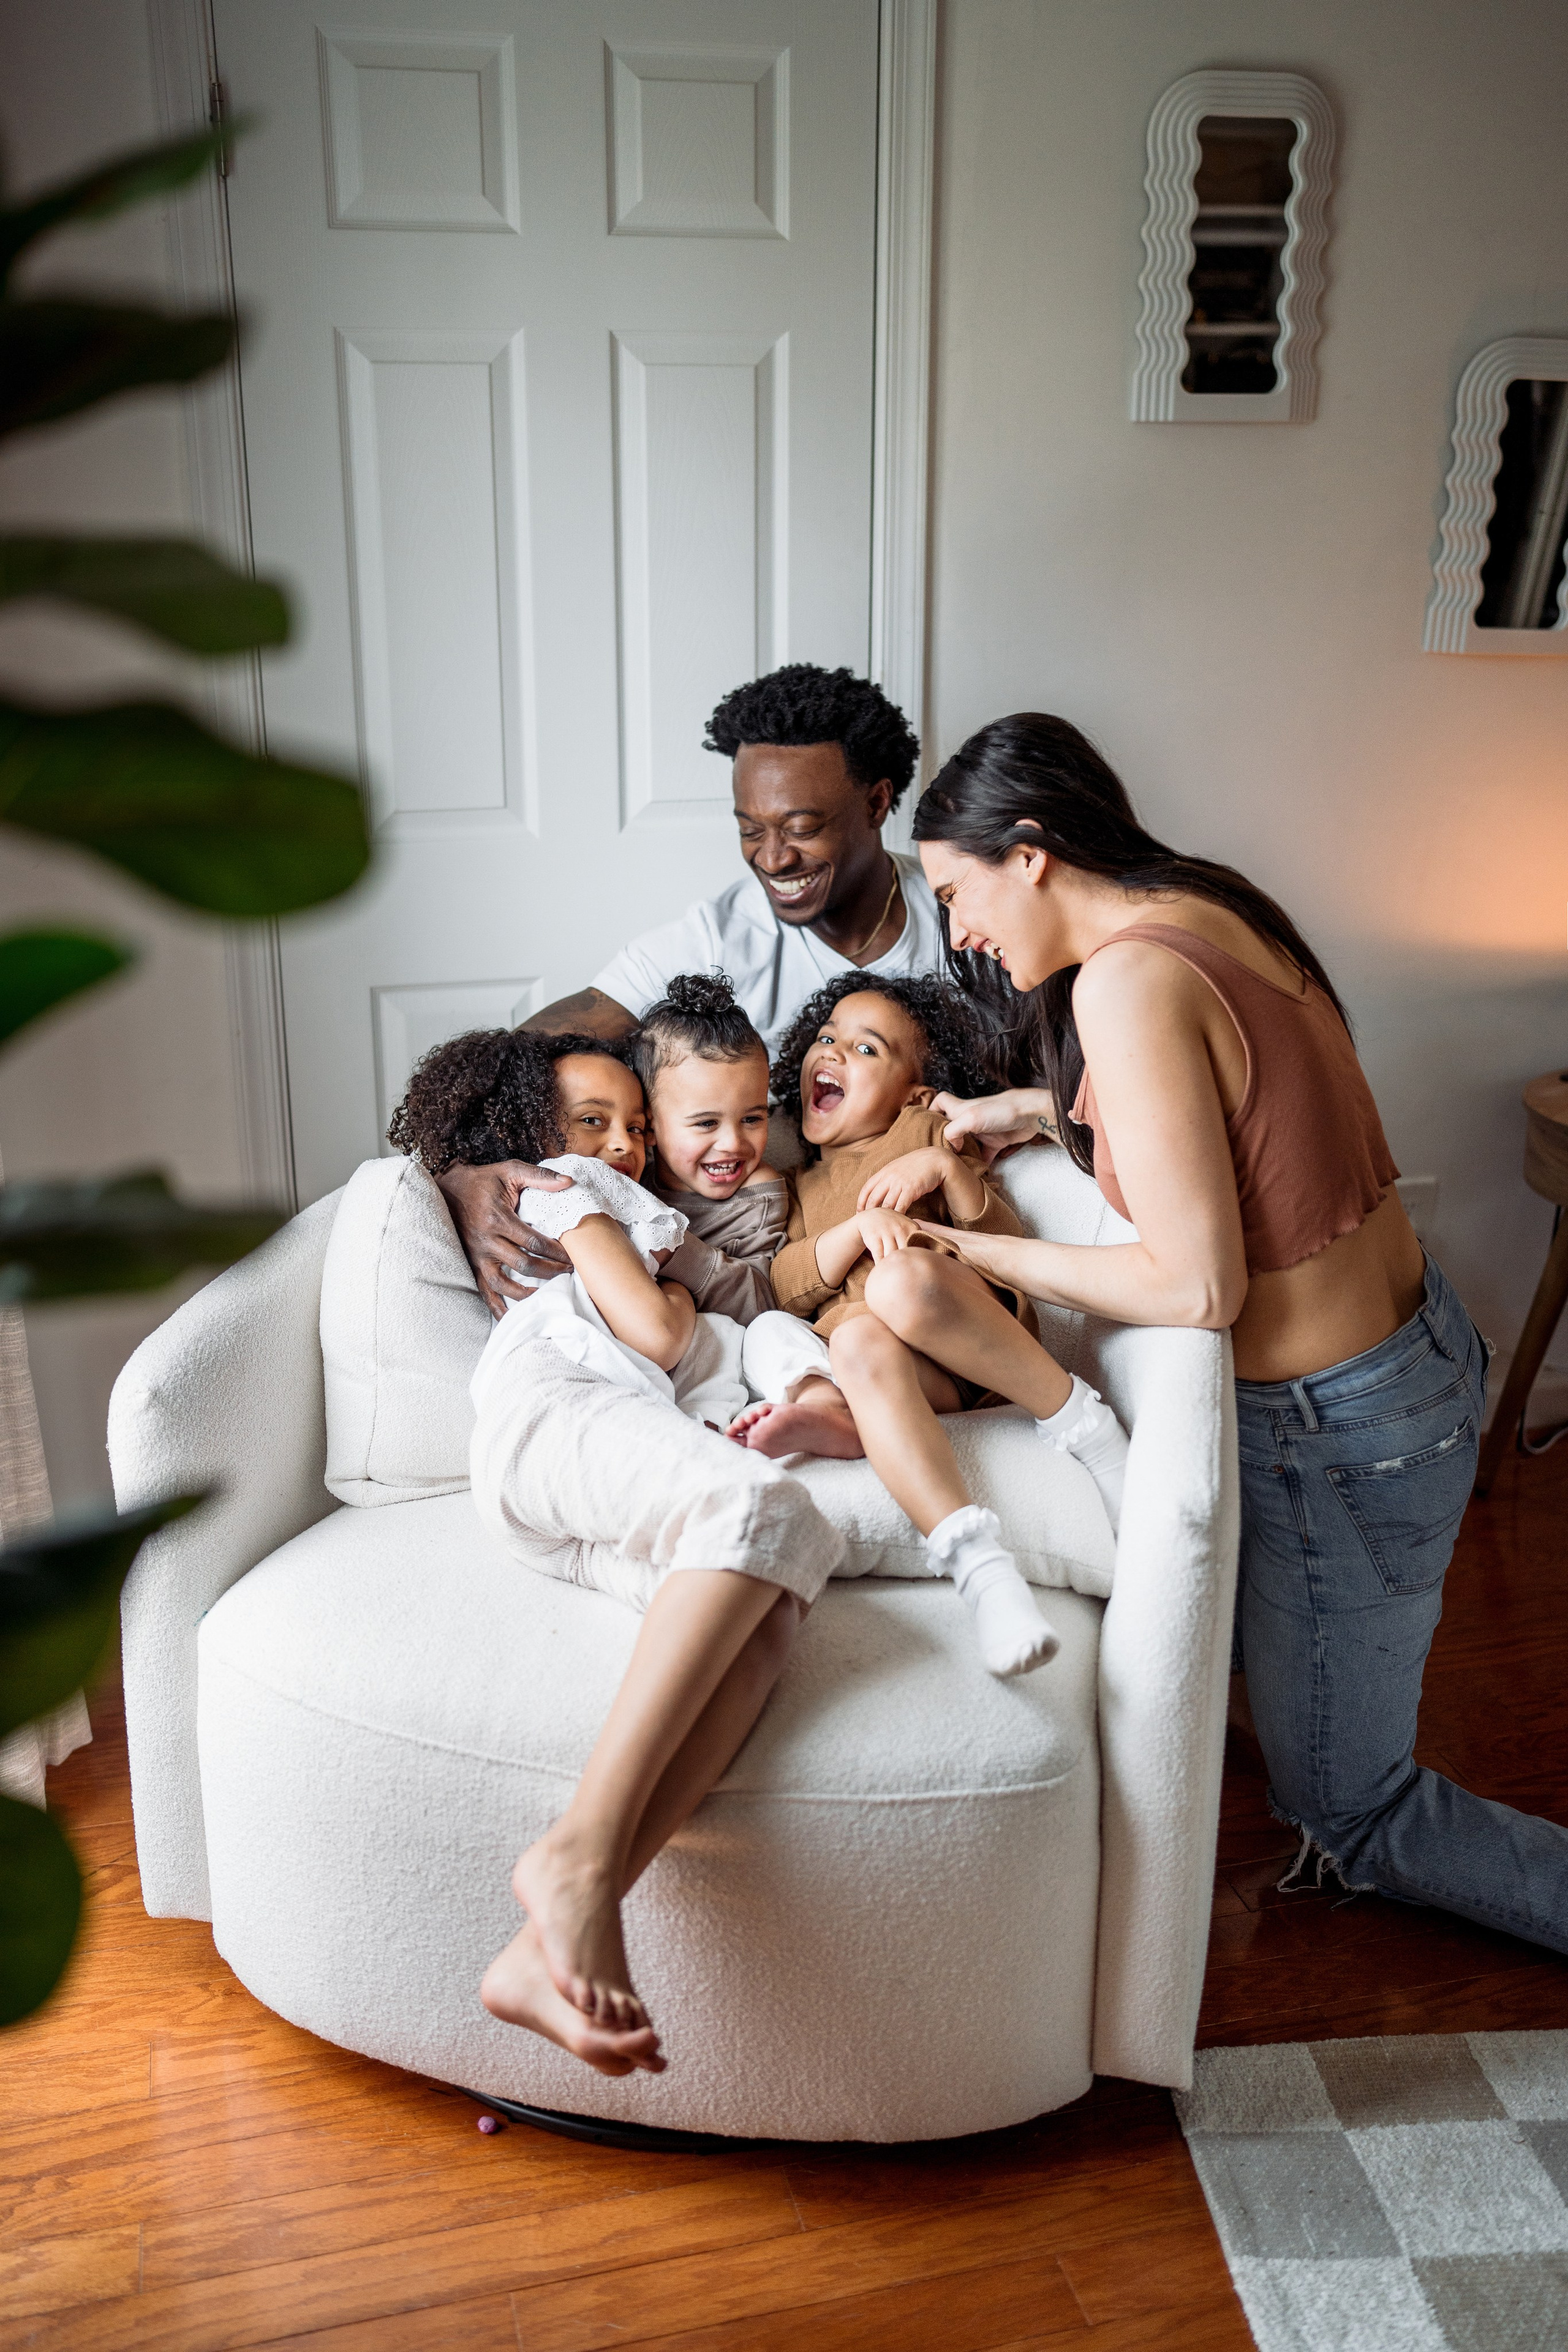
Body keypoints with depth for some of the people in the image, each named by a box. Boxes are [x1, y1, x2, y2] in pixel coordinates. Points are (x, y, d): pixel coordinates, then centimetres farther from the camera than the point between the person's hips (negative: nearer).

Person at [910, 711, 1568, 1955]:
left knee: (1348, 1808, 11)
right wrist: (1030, 1108, 13)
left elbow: (1197, 1286, -26)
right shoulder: (1205, 902, 3)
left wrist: (978, 1253, -15)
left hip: (1340, 1430, -9)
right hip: (1418, 1339, 9)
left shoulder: (1129, 978, -25)